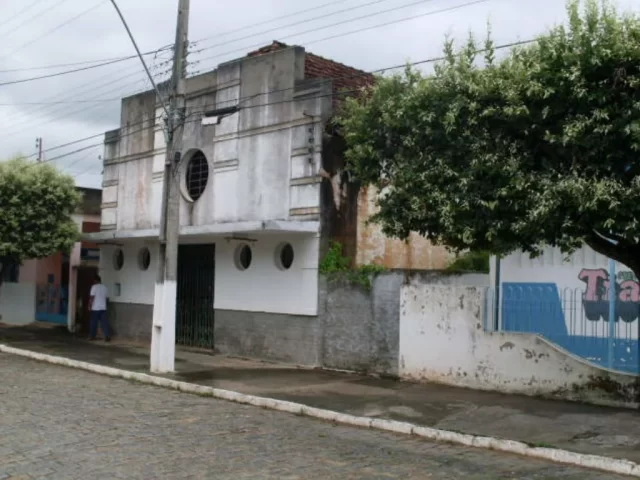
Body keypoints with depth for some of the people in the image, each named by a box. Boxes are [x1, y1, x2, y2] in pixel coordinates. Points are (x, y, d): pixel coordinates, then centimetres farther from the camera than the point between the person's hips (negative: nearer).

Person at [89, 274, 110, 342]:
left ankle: (92, 336, 14)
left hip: (95, 308, -4)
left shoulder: (94, 287, -9)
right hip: (103, 308, 4)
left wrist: (90, 306, -6)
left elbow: (92, 297, -12)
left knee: (94, 323, 6)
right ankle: (107, 336, -6)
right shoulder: (104, 287, 7)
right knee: (104, 322, 1)